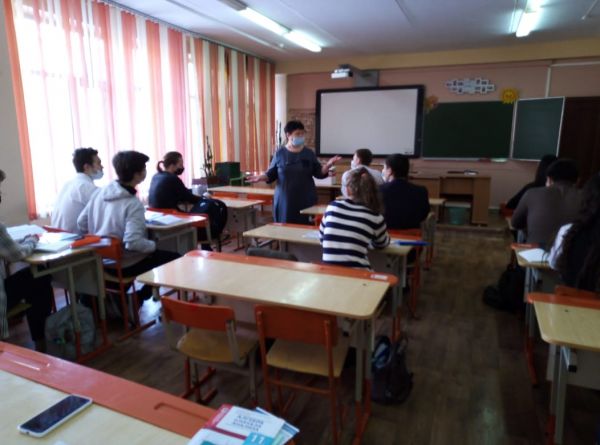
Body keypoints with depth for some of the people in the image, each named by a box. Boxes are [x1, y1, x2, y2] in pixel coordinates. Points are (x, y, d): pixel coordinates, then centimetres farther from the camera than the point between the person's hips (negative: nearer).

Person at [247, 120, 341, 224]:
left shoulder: (309, 153, 6)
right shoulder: (280, 153, 3)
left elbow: (319, 173, 5)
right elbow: (271, 174, 5)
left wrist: (328, 165, -12)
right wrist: (260, 177, -13)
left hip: (305, 199, 1)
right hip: (284, 200, -1)